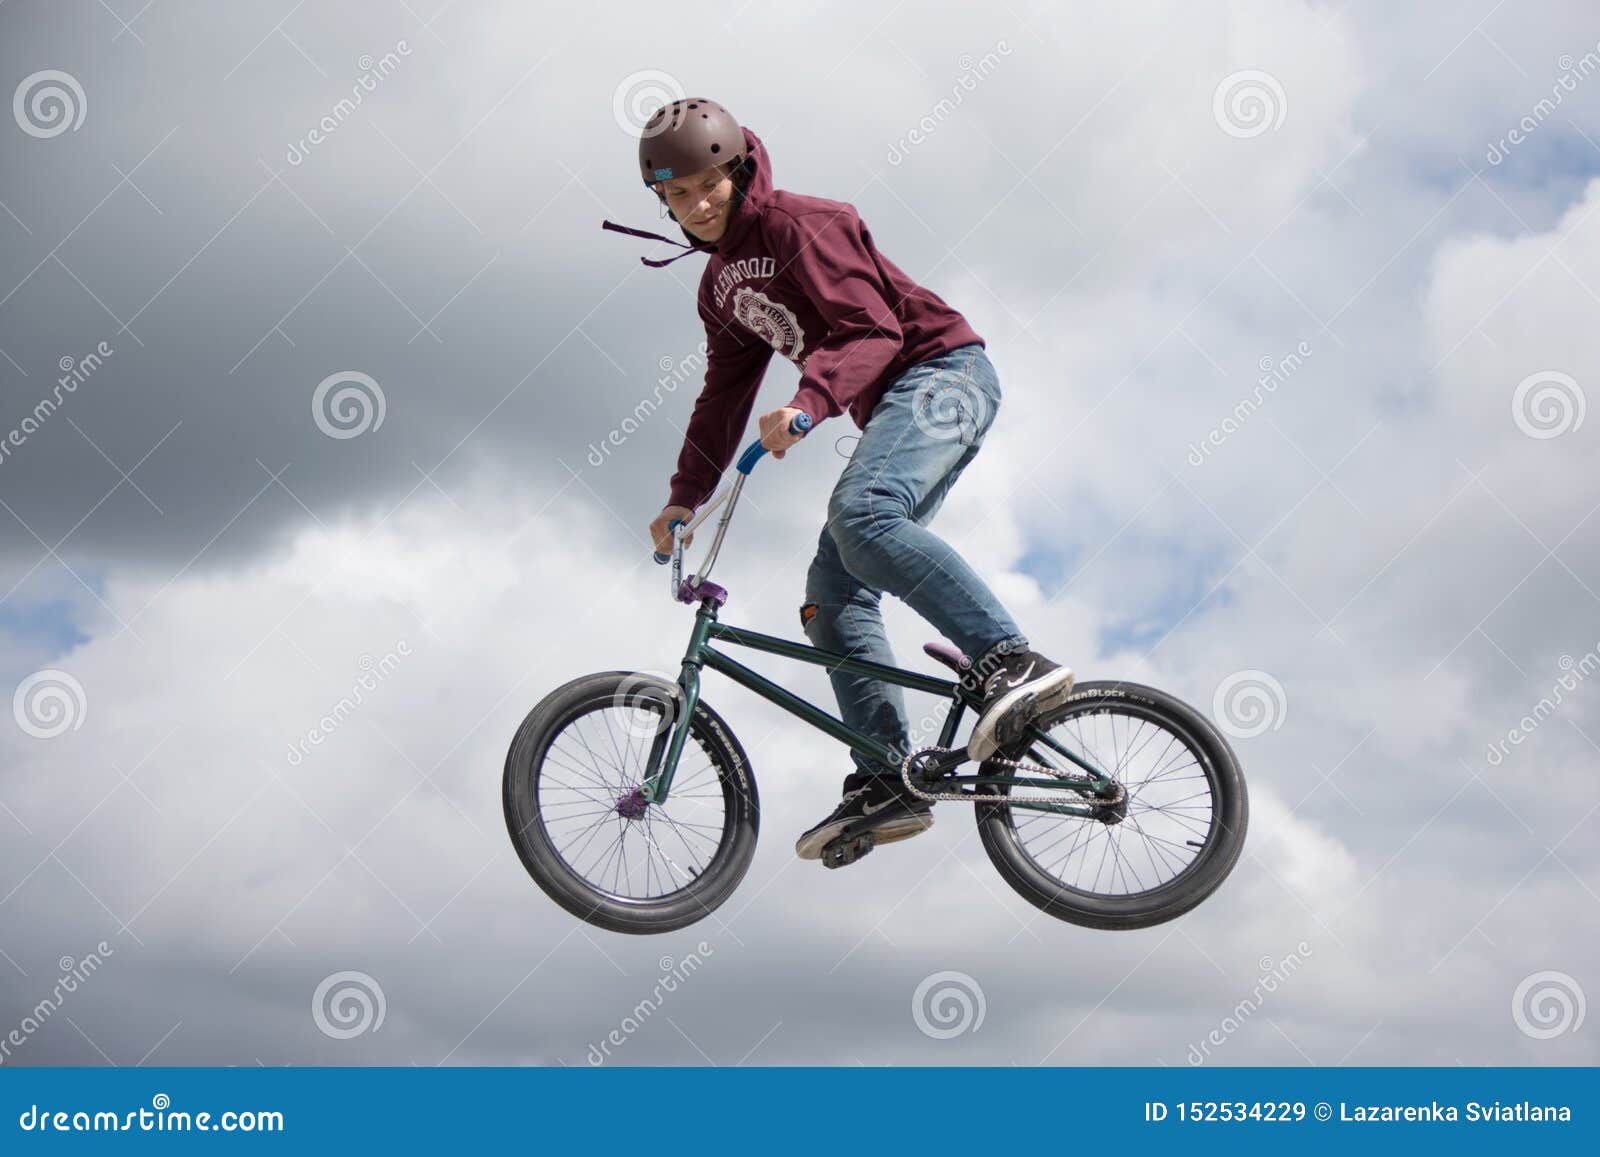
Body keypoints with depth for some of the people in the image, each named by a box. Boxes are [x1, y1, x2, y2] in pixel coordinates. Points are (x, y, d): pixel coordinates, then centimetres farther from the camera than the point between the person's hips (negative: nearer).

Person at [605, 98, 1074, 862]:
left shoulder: (797, 224, -9)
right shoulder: (721, 284, 18)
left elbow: (870, 331, -20)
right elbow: (724, 393, 26)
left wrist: (808, 404, -36)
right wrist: (684, 498, 20)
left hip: (942, 371, -9)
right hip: (893, 402, 9)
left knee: (860, 515, -36)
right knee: (832, 592, -1)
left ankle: (1011, 662, -41)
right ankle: (886, 783, -4)